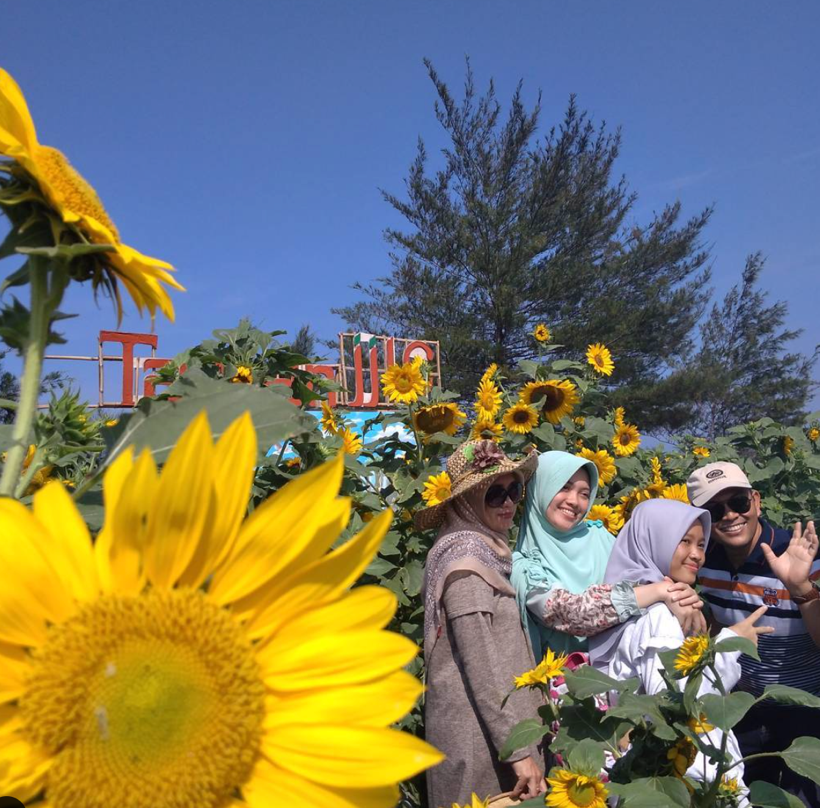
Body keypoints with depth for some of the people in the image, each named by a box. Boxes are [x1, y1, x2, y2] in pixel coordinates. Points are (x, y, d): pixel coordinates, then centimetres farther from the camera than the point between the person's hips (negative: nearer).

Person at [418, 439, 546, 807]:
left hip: (496, 722, 9)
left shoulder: (488, 548, 11)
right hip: (481, 731, -9)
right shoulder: (466, 554, -16)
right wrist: (518, 749, -21)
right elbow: (480, 661, -21)